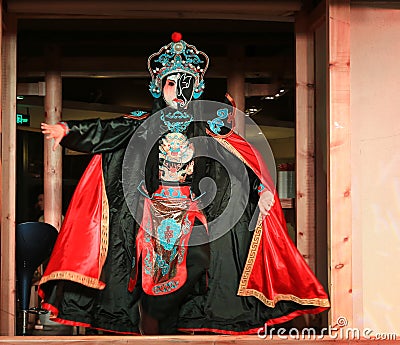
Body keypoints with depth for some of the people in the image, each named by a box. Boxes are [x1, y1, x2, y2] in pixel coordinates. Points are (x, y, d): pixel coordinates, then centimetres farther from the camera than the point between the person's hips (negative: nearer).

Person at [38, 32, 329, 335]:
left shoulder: (206, 127, 7)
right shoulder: (143, 125, 9)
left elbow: (244, 159, 1)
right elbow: (105, 132, 0)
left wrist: (262, 189, -13)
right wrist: (67, 130, -13)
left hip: (191, 219, 0)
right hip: (151, 216, 0)